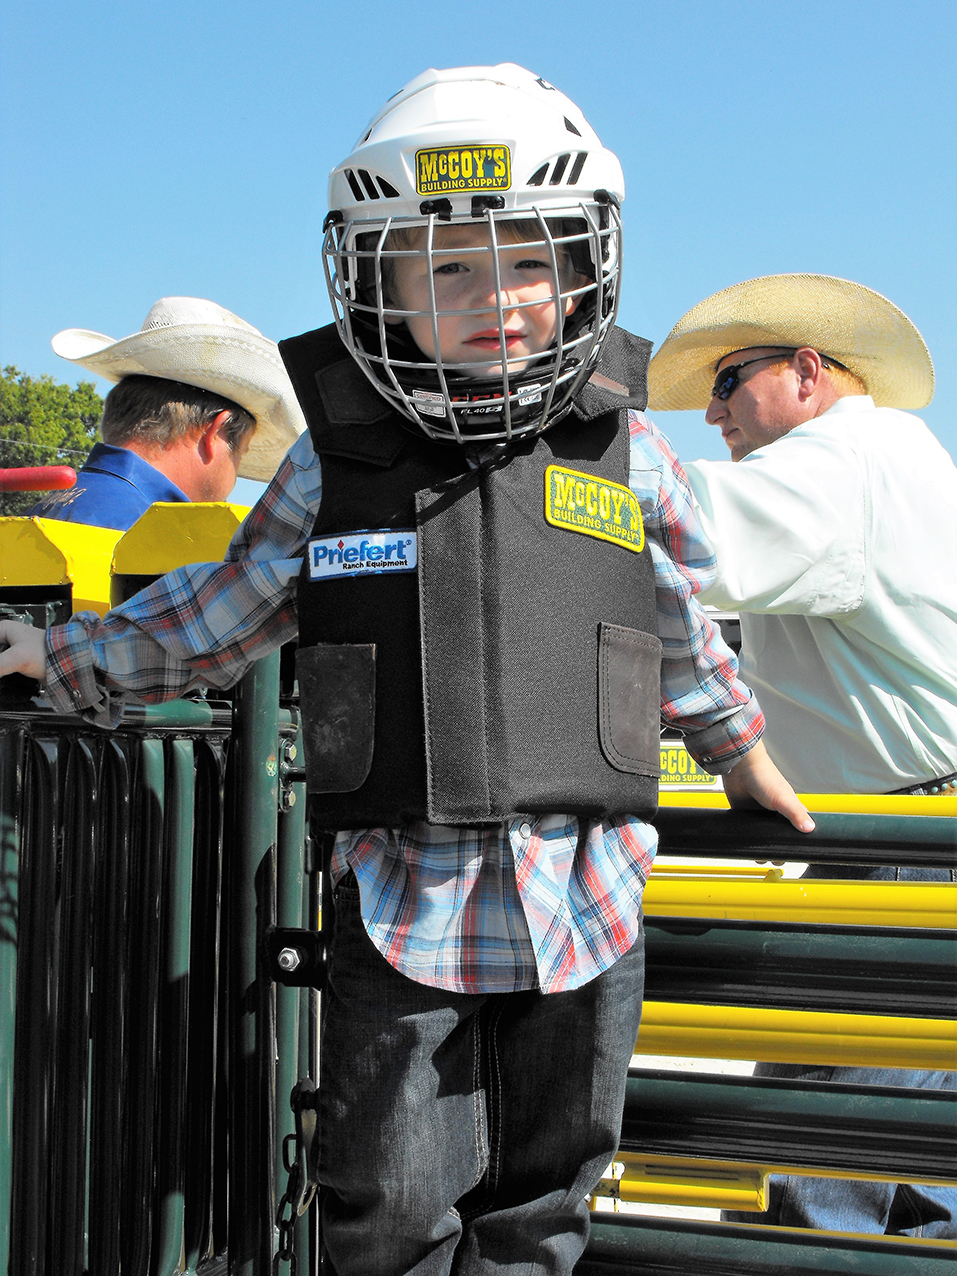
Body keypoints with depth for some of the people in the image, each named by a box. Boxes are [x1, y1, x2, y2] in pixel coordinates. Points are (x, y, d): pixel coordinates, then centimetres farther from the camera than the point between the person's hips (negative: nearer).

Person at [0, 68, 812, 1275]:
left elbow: (677, 631, 17)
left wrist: (738, 744, 29)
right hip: (402, 897, -1)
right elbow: (221, 611, 12)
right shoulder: (334, 465, -2)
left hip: (583, 898, 2)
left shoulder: (626, 454, 1)